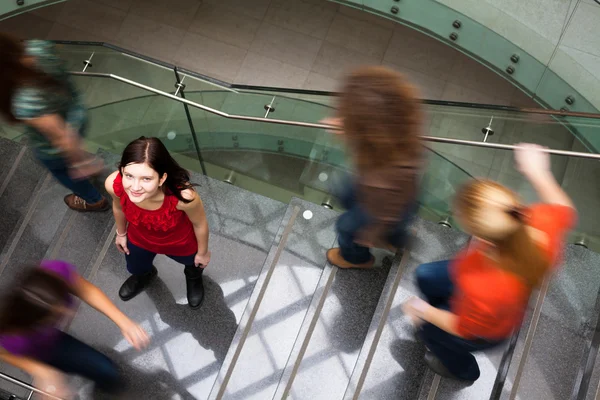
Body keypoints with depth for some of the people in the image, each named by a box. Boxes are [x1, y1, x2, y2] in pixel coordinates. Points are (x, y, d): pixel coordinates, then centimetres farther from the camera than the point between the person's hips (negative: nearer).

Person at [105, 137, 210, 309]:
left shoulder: (183, 196, -47)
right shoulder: (114, 184, -38)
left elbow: (200, 224, -23)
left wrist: (203, 252, -4)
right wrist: (121, 233, 8)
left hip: (180, 242, -2)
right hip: (139, 238, 2)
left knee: (194, 262, 33)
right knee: (135, 268, 35)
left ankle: (194, 276, 72)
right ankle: (145, 274, 73)